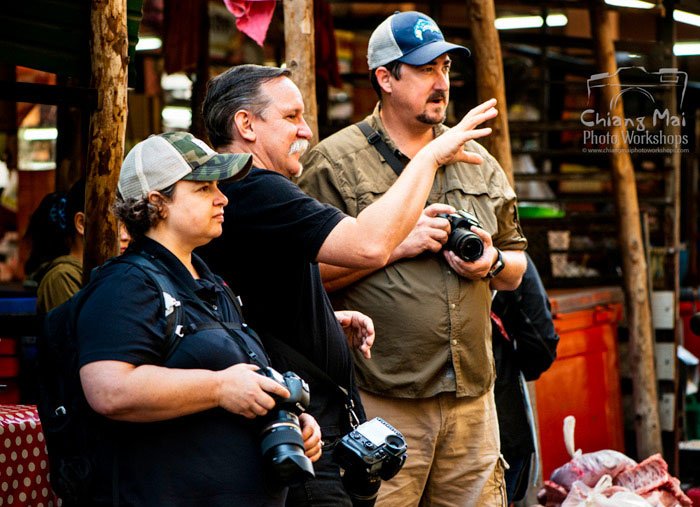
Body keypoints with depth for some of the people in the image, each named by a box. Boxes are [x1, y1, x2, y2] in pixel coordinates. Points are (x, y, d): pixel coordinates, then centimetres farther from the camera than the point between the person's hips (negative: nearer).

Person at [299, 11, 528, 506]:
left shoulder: (479, 162, 17)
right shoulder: (335, 161, -2)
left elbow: (517, 267, 22)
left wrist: (493, 263, -1)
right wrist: (397, 245, -14)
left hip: (472, 395, 5)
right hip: (380, 403, -5)